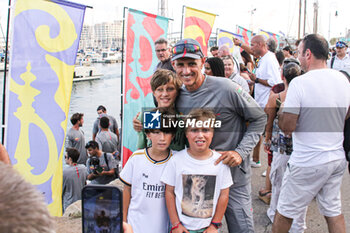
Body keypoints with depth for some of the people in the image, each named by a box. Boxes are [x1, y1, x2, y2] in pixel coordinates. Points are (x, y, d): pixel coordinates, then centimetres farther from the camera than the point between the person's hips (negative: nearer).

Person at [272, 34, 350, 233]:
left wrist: (282, 110, -1)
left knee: (285, 213, 10)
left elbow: (287, 127, -20)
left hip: (308, 162, -7)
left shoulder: (299, 83, -19)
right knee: (334, 211, 19)